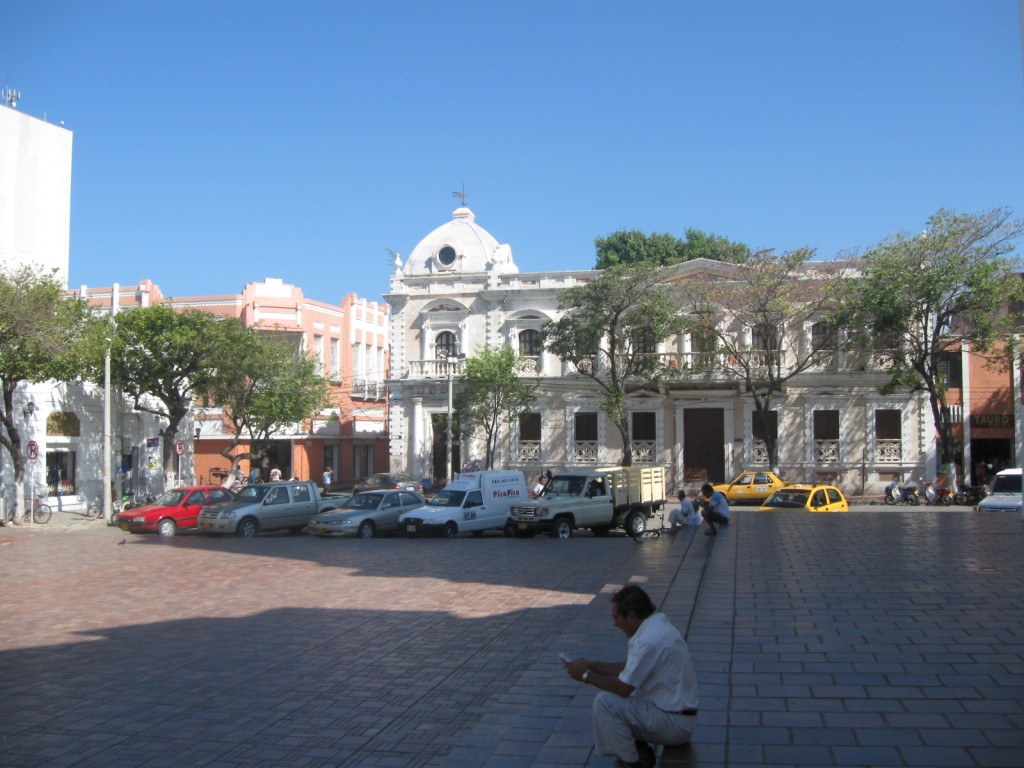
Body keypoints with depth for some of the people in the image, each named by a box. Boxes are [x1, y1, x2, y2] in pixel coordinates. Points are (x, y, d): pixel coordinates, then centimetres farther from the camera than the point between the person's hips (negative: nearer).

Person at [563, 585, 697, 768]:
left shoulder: (650, 640, -26)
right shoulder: (657, 624, 5)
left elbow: (623, 688, -21)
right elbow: (630, 667, 17)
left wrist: (586, 675, -8)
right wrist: (591, 665, 11)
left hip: (675, 723, -10)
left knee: (605, 702, -17)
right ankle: (641, 752, 14)